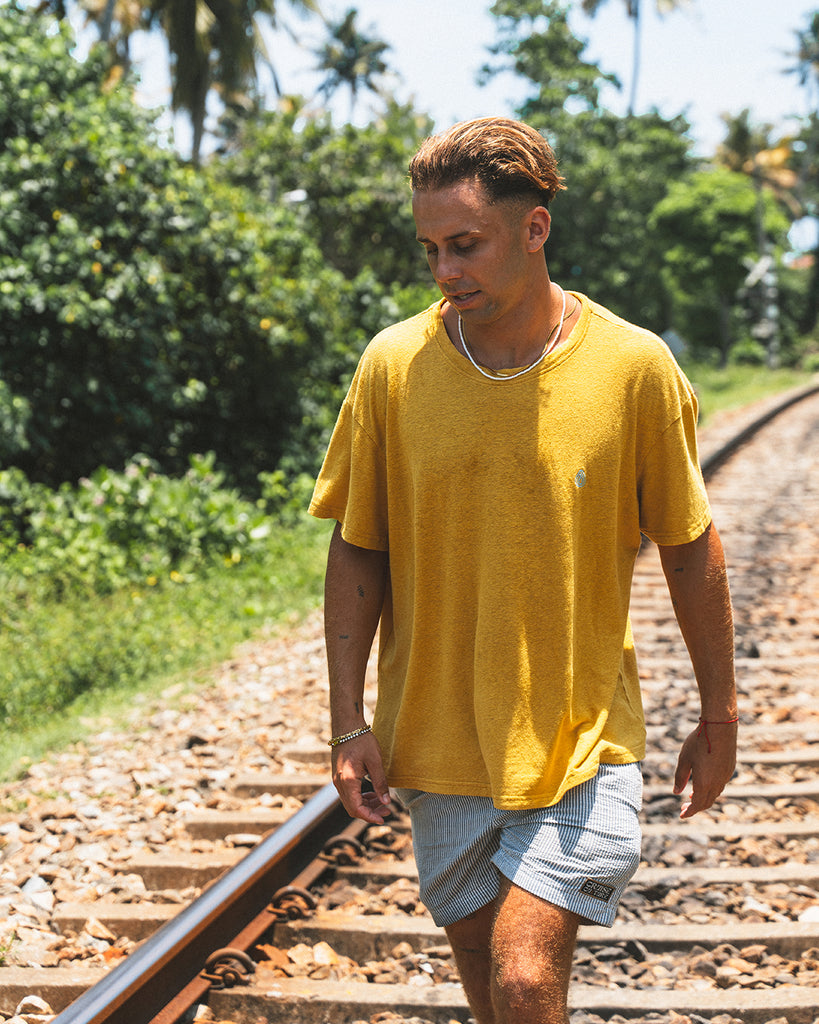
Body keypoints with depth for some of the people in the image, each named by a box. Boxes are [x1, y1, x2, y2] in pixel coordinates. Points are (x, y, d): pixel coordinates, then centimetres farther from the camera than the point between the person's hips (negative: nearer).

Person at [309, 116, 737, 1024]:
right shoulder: (393, 366, -6)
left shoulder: (635, 367, -10)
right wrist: (350, 723, -1)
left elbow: (689, 548, 1)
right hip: (440, 740, 3)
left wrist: (718, 717, 7)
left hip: (580, 738, -2)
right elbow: (357, 552, 2)